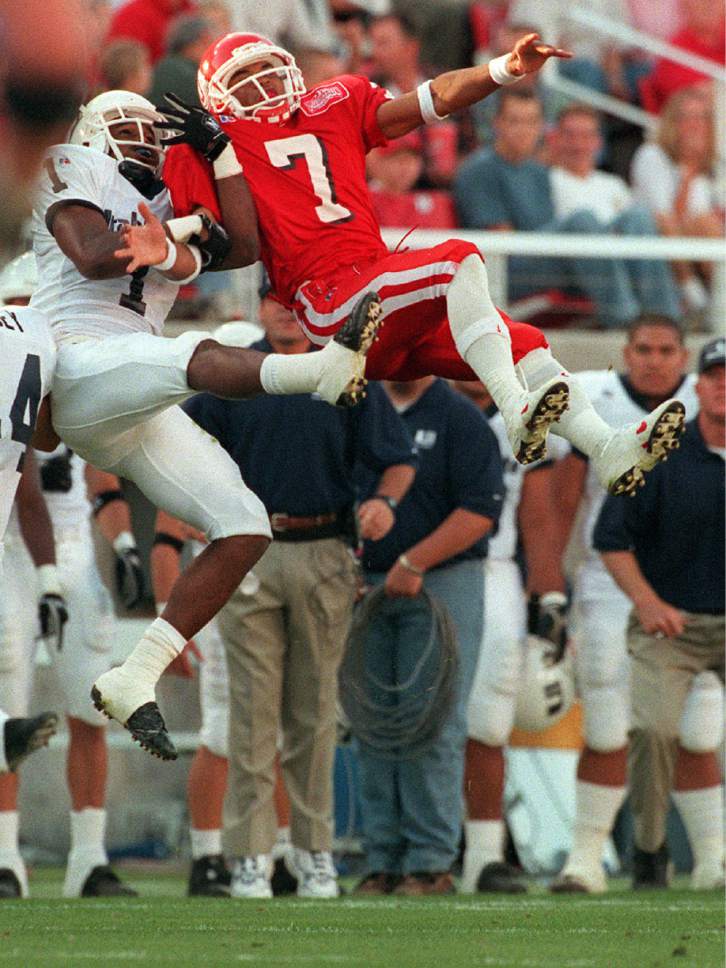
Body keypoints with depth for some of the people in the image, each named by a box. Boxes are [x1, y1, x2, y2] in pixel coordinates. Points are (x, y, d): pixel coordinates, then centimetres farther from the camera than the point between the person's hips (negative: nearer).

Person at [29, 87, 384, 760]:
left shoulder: (165, 209, 27)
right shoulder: (76, 169, 9)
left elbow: (246, 246, 11)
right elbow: (93, 257, -10)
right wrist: (179, 242, 0)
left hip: (137, 413, 8)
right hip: (76, 365, -8)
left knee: (245, 529, -3)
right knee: (200, 357, -36)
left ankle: (134, 681, -4)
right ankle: (329, 369, -68)